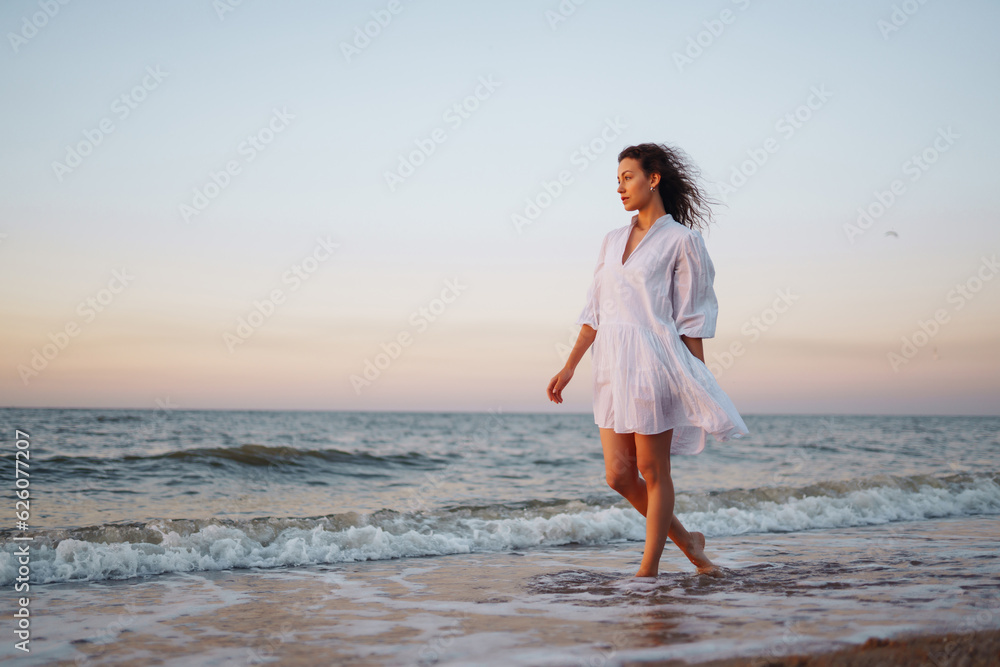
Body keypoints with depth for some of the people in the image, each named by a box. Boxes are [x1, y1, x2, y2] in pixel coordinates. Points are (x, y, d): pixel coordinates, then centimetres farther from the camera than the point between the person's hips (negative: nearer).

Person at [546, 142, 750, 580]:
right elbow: (595, 311, 15)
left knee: (653, 470, 1)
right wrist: (569, 367, 10)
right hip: (613, 367, 6)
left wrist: (696, 388, -5)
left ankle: (649, 570, 13)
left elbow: (692, 319, -4)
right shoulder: (612, 241, 14)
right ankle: (685, 539, 24)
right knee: (618, 474, 4)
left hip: (655, 363, -6)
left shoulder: (681, 240, -3)